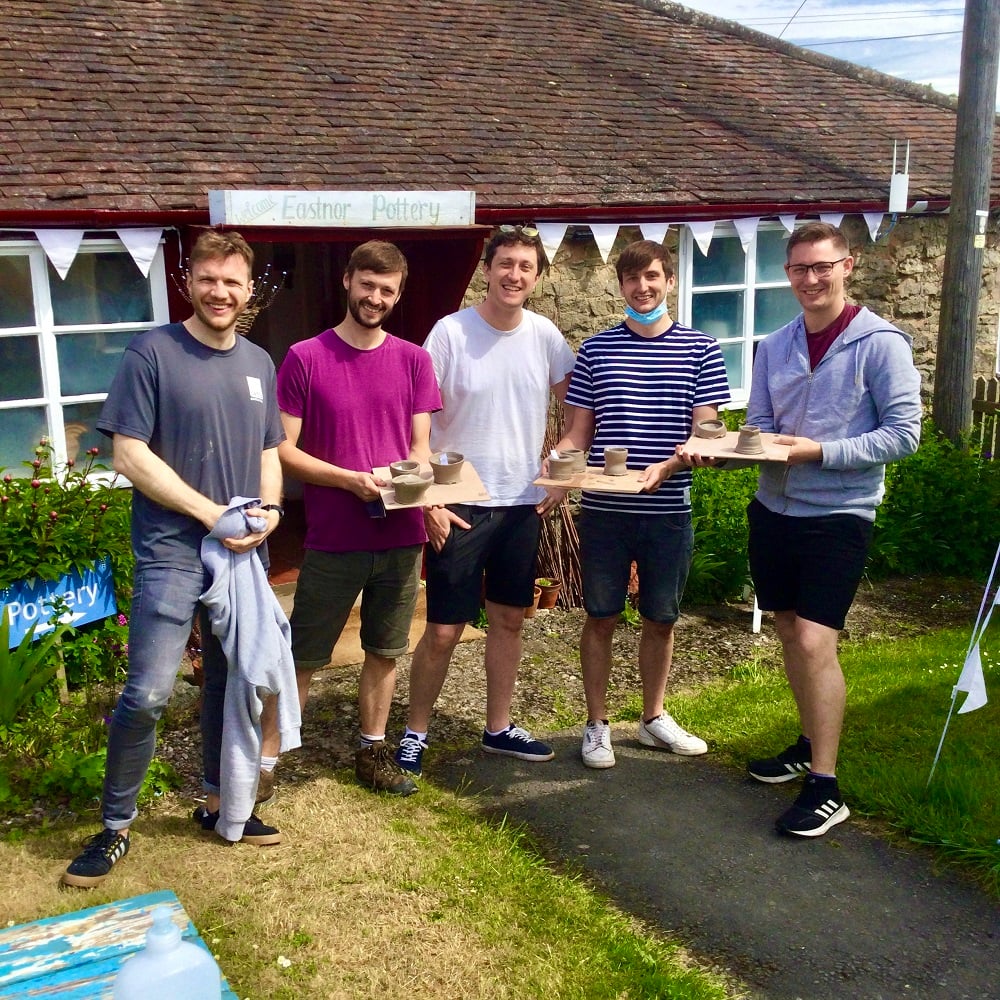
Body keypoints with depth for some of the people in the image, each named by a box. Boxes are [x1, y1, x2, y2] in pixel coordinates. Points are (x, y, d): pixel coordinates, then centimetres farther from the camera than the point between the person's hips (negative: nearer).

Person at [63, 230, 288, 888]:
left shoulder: (258, 363, 10)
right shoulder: (152, 353, -7)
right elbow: (130, 455, -11)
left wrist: (269, 508, -4)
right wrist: (211, 512, -15)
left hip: (241, 554, 6)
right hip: (171, 552, -6)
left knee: (229, 680, 15)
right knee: (148, 694, -9)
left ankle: (220, 802, 31)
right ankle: (116, 826, 9)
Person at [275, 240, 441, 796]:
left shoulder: (413, 361, 6)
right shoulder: (305, 359, -4)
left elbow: (421, 447, 6)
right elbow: (284, 449, -6)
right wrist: (350, 480, -18)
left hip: (401, 536, 4)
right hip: (333, 540, -3)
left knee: (385, 650, 15)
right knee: (303, 657, 3)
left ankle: (374, 751, 30)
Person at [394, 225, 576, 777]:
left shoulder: (545, 336, 1)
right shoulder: (451, 332, -11)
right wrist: (428, 499, -15)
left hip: (522, 504, 4)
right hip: (459, 506, -4)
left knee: (509, 619, 14)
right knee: (444, 630, 1)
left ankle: (499, 728, 31)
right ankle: (415, 732, 21)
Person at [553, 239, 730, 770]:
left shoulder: (700, 349, 1)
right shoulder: (596, 349, 3)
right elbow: (578, 433, 4)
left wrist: (664, 467, -23)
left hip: (669, 511, 0)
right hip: (604, 510, 0)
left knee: (661, 619, 13)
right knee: (600, 618, 8)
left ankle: (653, 717, 32)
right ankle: (597, 724, 23)